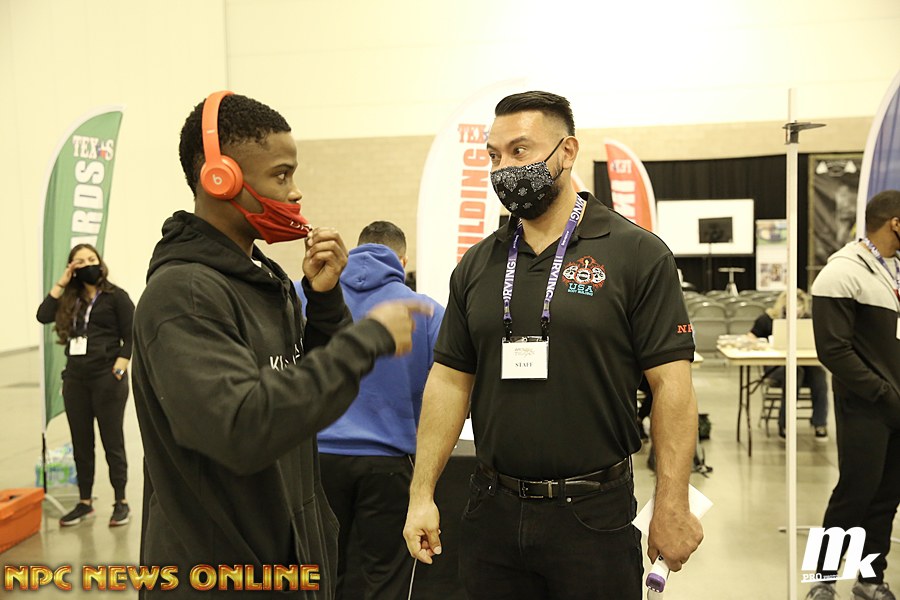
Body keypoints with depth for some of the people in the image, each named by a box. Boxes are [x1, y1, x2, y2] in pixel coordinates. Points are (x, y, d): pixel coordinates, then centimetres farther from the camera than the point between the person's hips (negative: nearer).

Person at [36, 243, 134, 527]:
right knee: (81, 443, 12)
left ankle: (121, 502, 14)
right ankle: (85, 502, 24)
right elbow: (43, 316, -4)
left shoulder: (116, 296, -3)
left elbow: (130, 337, -6)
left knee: (112, 442, 3)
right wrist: (61, 283, -3)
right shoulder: (71, 299, 12)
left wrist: (119, 369, -14)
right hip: (75, 379, 5)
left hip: (106, 378, -5)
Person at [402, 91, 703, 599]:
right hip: (492, 512, 4)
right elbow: (450, 380, 6)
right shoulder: (477, 264, 5)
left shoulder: (638, 254, -7)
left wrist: (673, 508, -11)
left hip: (593, 514, -3)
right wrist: (422, 494, 4)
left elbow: (671, 384, -9)